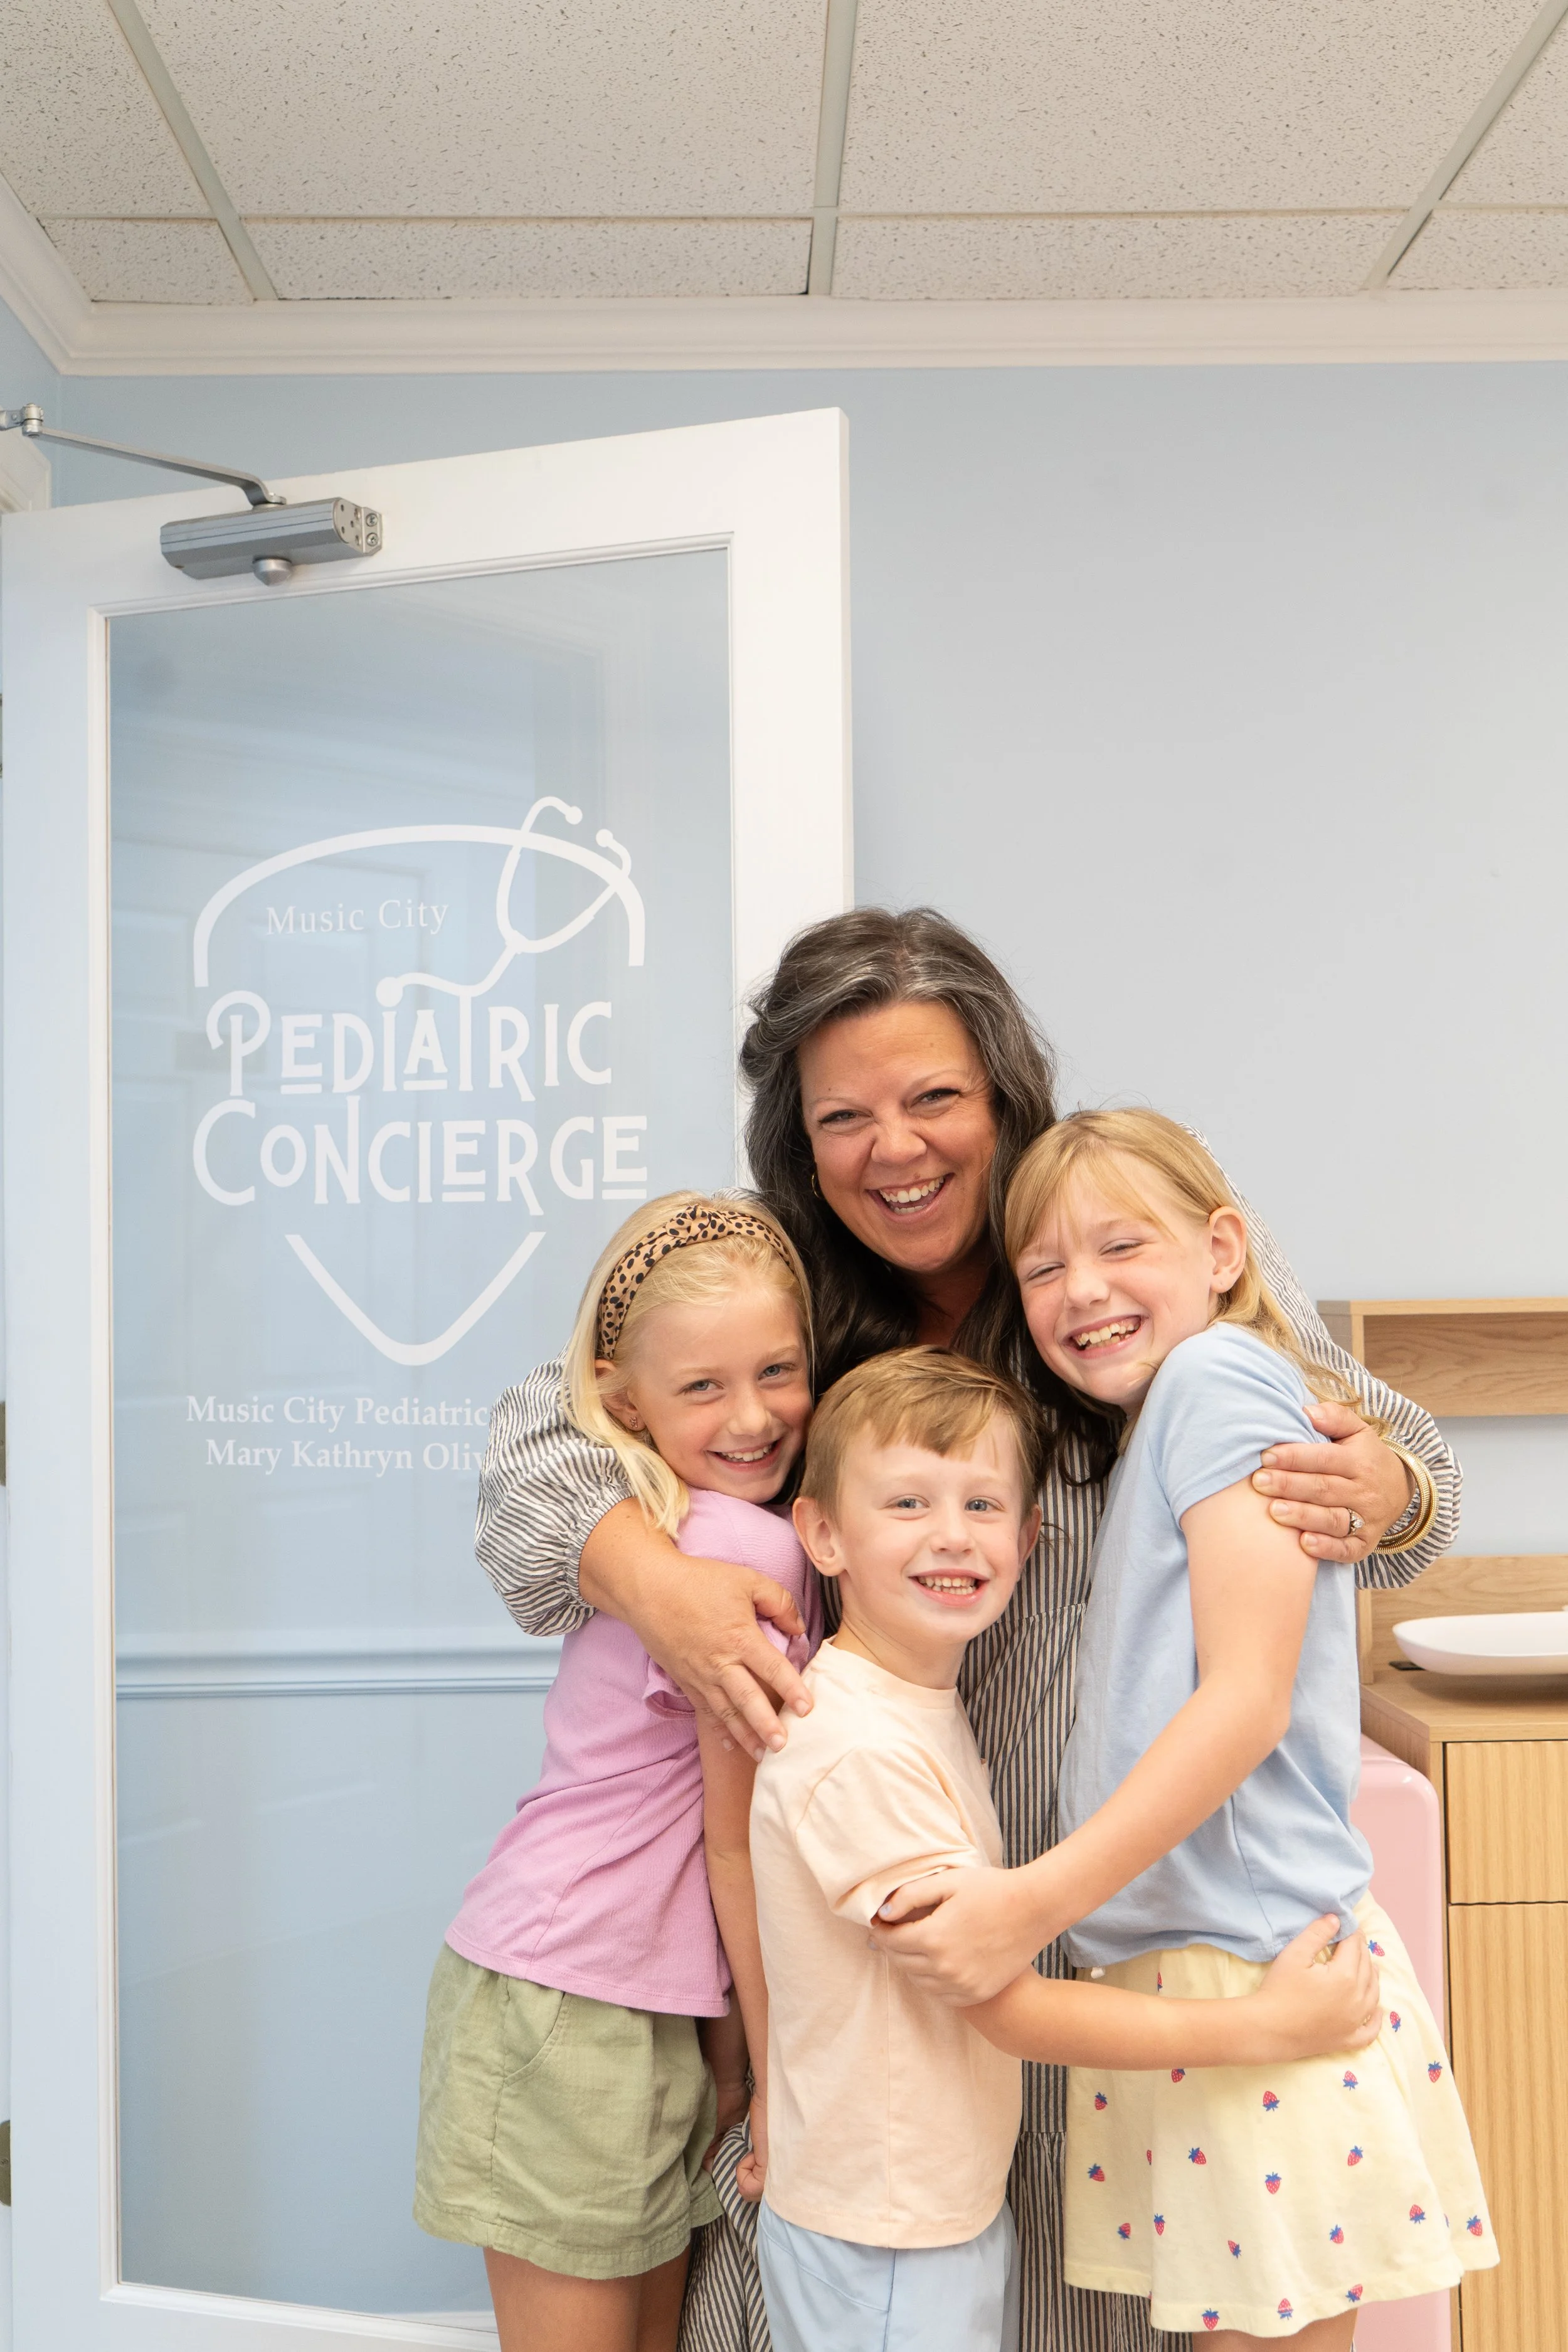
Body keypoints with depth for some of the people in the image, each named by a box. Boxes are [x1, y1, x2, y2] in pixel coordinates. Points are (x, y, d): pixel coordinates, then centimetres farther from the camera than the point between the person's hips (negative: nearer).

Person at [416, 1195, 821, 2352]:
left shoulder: (660, 1525, 6)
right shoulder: (753, 1547, -19)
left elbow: (702, 1810, 6)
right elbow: (736, 1843, -14)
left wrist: (730, 2045, 6)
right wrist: (779, 2073, -6)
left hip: (652, 2003, 8)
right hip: (574, 2007, -8)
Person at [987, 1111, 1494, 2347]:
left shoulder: (1221, 1375, -12)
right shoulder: (1154, 1421, 16)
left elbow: (1248, 1699, -20)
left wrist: (1037, 1898, -23)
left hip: (1260, 1969, -9)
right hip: (1169, 1965, 9)